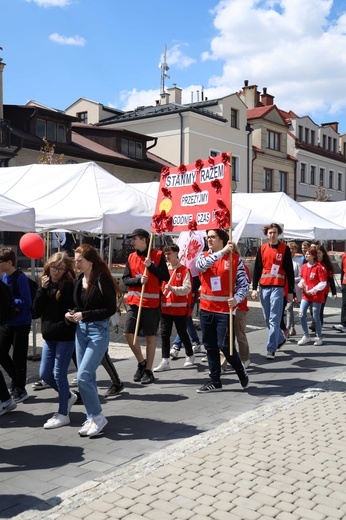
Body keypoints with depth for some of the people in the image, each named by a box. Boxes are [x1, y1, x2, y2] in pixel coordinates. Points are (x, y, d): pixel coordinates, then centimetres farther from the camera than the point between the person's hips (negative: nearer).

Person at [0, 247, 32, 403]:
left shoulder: (20, 278, -17)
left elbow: (26, 303, -22)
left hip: (21, 324, -7)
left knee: (18, 358, 2)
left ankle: (20, 389, 18)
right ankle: (17, 379, 32)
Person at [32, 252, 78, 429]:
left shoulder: (69, 286, -11)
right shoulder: (46, 285, 6)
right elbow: (35, 312, -2)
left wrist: (61, 327, -20)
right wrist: (42, 289, -10)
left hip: (66, 338, -7)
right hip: (49, 337, 7)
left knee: (59, 374, -2)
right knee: (44, 374, 10)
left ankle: (63, 414, 13)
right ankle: (68, 396, 34)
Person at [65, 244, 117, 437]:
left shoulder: (103, 279, -15)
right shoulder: (79, 280, 7)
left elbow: (111, 309, -16)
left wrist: (84, 315, -21)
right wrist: (72, 314, -3)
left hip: (99, 330, -7)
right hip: (81, 330, 8)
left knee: (83, 377, -11)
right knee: (87, 377, 11)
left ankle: (98, 417, 6)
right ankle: (92, 418, 23)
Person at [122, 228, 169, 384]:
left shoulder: (158, 255, -3)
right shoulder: (131, 257, 8)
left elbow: (166, 277, -8)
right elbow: (125, 279, 3)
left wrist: (151, 266, -18)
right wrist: (139, 280, -15)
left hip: (151, 302, -4)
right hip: (134, 302, 4)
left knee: (150, 336, 3)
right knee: (129, 333, -2)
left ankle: (148, 370, 15)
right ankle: (141, 362, 20)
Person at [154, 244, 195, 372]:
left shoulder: (184, 270, -6)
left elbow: (187, 289, -14)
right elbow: (159, 286, 12)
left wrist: (173, 288, -28)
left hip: (179, 308, -4)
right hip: (165, 308, 4)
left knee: (182, 333, 8)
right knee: (164, 334, 2)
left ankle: (190, 356, 28)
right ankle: (165, 361, 7)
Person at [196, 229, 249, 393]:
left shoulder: (235, 259, -3)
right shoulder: (203, 256, 6)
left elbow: (244, 283, -5)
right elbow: (202, 265, -19)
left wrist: (237, 299, -23)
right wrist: (222, 252, -26)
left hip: (225, 309, -4)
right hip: (206, 308, 4)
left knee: (224, 345, -6)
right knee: (210, 346, 9)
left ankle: (241, 371, 20)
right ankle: (215, 381, 20)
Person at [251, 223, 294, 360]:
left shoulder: (284, 249, 0)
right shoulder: (262, 249, 10)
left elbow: (290, 271, 1)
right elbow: (257, 269, 11)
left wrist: (290, 291, -1)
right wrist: (254, 288, 5)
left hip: (277, 287, -4)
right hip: (264, 287, 4)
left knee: (274, 319, -8)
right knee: (268, 319, 12)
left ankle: (271, 348, -6)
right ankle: (280, 338, 34)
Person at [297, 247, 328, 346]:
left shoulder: (319, 267, -11)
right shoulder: (304, 267, 6)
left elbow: (323, 283, -12)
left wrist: (313, 290, -17)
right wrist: (301, 283, -1)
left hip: (316, 296, -5)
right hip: (306, 295, 5)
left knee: (316, 317, 1)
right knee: (301, 315, -5)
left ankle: (318, 337, 19)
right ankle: (306, 336, 11)